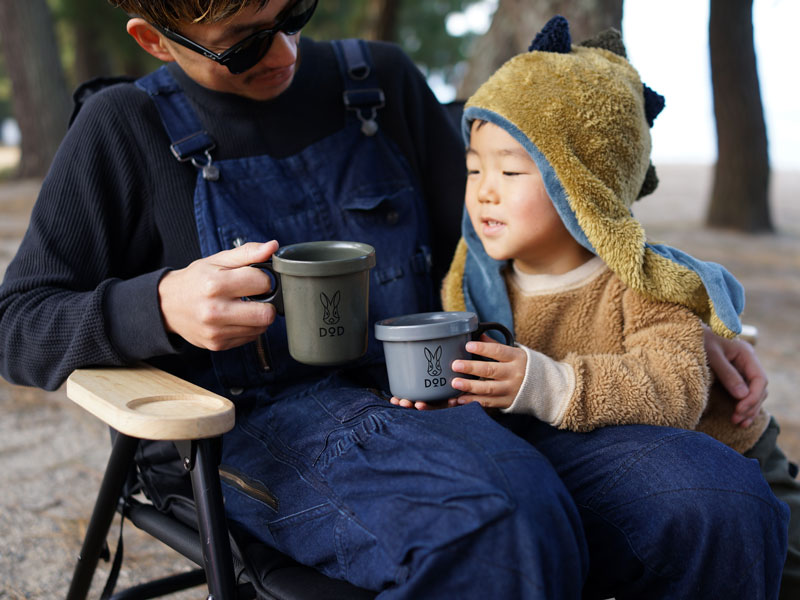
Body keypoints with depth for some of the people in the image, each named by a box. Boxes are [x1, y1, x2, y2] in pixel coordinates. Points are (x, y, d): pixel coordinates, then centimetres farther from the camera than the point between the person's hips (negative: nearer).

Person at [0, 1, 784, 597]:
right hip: (252, 425, -3)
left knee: (719, 499, -22)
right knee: (500, 524, -37)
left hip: (423, 398, 4)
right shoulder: (126, 129, 5)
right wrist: (162, 306, -16)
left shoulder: (381, 83, 13)